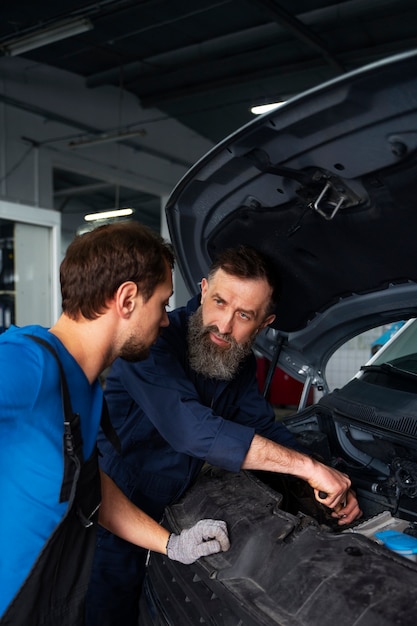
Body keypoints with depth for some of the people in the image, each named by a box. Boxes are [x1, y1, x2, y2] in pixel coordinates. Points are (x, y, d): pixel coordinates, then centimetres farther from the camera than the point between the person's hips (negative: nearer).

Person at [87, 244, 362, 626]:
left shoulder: (241, 364, -3)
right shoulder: (153, 340, -28)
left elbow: (266, 427, 4)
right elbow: (192, 428, -39)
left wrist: (332, 485, -11)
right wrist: (308, 466, -35)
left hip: (169, 515, 6)